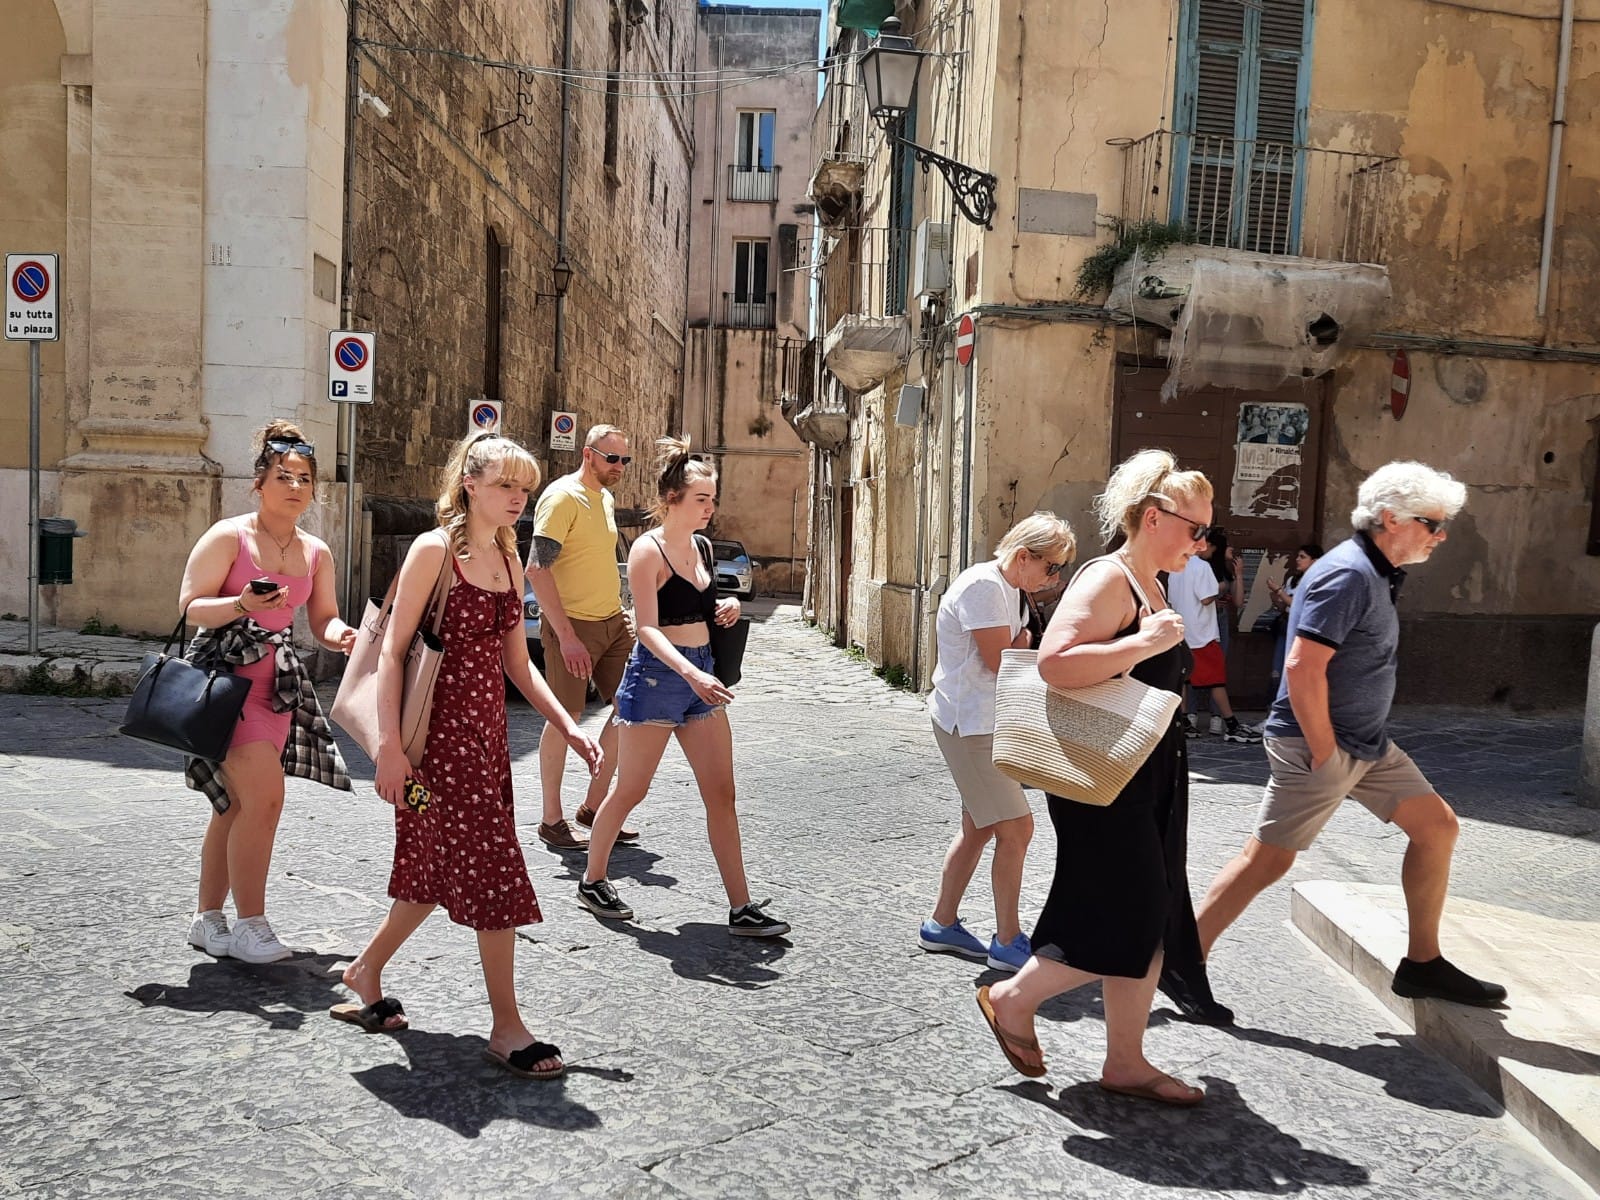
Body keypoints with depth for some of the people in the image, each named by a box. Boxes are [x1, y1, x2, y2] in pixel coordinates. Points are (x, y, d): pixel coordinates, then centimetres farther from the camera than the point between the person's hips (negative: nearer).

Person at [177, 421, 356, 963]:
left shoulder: (316, 552, 10)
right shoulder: (228, 536, -7)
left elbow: (322, 617, 16)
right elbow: (190, 606, -9)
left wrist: (340, 634, -7)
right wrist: (244, 604, -26)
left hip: (279, 680, 6)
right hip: (226, 674, -6)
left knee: (238, 803, 13)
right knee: (265, 796, -15)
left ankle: (208, 917, 26)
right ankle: (249, 924, -3)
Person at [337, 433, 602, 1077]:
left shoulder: (507, 557, 11)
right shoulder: (435, 549, -10)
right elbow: (392, 650, -13)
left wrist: (566, 725, 7)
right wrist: (389, 744, -19)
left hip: (485, 729, 8)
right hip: (441, 730, -8)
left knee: (443, 867, 16)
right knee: (492, 867, -5)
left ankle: (366, 971, 38)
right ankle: (506, 1025, 7)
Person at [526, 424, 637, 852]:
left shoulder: (605, 498, 14)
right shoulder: (563, 496, -13)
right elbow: (537, 569, -20)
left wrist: (620, 610, 16)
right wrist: (567, 636, -24)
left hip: (612, 623, 8)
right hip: (571, 625, -8)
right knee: (565, 718, -1)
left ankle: (593, 805, 19)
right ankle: (552, 821, 12)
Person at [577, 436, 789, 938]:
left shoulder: (702, 547, 10)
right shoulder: (648, 550, -12)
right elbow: (648, 628, -20)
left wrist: (725, 608, 1)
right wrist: (691, 674, -32)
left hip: (700, 675, 7)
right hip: (656, 675, -7)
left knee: (721, 793, 3)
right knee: (630, 789, 6)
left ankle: (741, 908, 7)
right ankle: (592, 882, 28)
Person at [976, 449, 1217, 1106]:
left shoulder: (1149, 587, 15)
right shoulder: (1106, 580, -16)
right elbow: (1055, 663, -31)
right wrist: (1145, 643, -28)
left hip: (1151, 780, 10)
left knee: (1152, 923, 12)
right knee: (1119, 926, -4)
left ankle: (1126, 1062, 23)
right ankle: (1012, 998, 18)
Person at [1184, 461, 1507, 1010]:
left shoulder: (1376, 573, 12)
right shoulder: (1348, 575, -19)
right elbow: (1302, 668, -26)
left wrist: (1348, 747, 17)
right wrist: (1324, 754, -21)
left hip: (1367, 742, 10)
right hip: (1318, 743, -10)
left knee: (1437, 827, 12)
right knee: (1267, 859, -5)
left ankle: (1422, 964, 23)